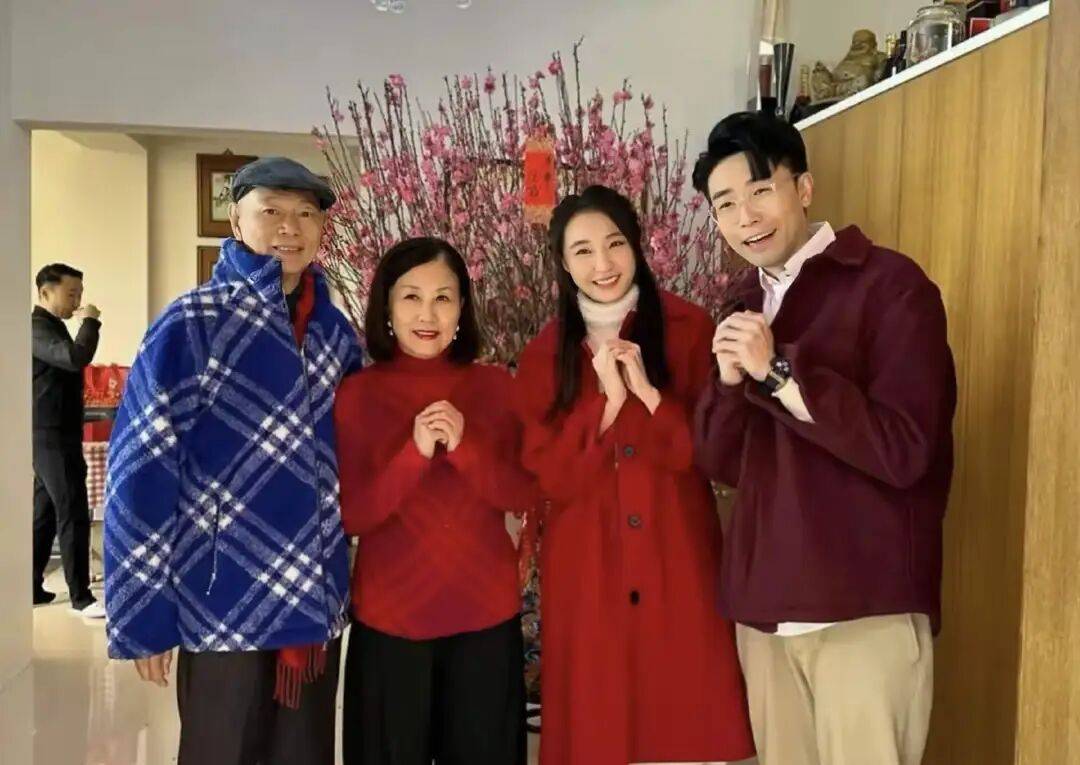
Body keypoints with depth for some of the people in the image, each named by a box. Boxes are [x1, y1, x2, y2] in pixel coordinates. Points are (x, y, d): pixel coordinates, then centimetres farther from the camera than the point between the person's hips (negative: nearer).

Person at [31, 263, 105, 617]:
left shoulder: (50, 327, 18)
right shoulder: (38, 328, -15)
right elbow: (76, 357, -30)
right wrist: (90, 321, -18)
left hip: (53, 435, 10)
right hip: (52, 437, -10)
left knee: (45, 514, 12)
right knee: (73, 515, -9)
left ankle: (31, 588, 18)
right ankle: (80, 596, -4)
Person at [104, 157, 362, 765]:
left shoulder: (336, 332, 6)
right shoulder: (192, 325, -10)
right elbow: (141, 467, -11)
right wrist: (145, 612, -12)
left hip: (320, 599, 5)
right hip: (225, 604, -5)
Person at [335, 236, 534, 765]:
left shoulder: (496, 387, 0)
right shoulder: (357, 394, -5)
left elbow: (524, 496, -5)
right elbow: (350, 516, -9)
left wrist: (466, 447, -21)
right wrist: (415, 453, -23)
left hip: (486, 611, 2)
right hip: (389, 614, -1)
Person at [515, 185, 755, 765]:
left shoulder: (687, 329, -2)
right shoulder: (545, 354, 2)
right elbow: (549, 476, -4)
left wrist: (648, 393, -18)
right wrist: (608, 400, -16)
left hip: (678, 558, -1)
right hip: (586, 566, 1)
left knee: (688, 714, 5)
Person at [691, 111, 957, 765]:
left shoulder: (889, 284, -8)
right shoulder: (745, 307, 11)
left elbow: (902, 450, -18)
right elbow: (721, 463, 9)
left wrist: (776, 370, -18)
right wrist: (730, 380, -9)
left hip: (866, 608, -6)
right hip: (764, 605, 6)